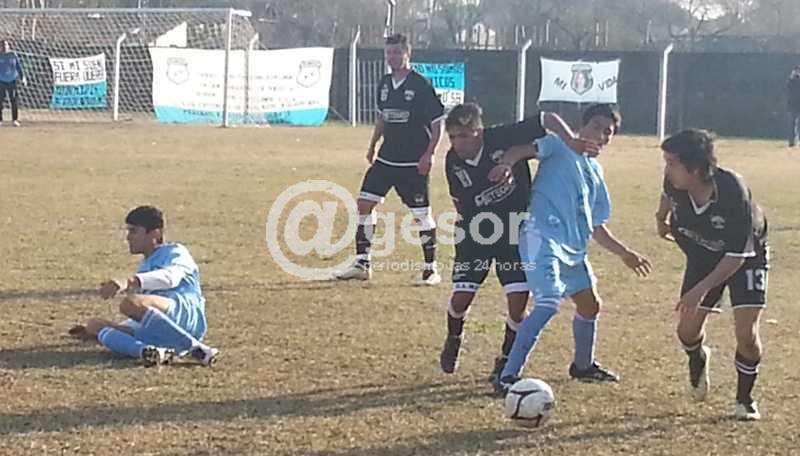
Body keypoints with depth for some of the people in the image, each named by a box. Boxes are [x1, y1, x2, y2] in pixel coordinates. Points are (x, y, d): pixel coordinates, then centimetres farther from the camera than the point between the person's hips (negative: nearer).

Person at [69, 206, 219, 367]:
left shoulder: (175, 252, 11)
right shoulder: (144, 267, 35)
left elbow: (170, 277, -15)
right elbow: (139, 321, 39)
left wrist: (129, 282, -32)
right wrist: (95, 333, 35)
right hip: (156, 333, 8)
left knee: (130, 302, -32)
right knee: (94, 324, -2)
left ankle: (196, 347, -28)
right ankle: (146, 350, -32)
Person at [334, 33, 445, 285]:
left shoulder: (421, 85, -11)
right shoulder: (384, 84, 9)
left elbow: (437, 122, -10)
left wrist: (428, 155, -16)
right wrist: (372, 146, 19)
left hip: (414, 163, -6)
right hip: (386, 158, 7)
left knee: (421, 214, -2)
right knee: (364, 203, 0)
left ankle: (431, 269, 11)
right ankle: (362, 264, 8)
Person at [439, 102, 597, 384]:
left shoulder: (504, 138, -23)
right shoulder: (453, 161, -11)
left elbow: (547, 119, -15)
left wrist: (572, 143, -27)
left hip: (514, 233, -2)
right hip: (476, 234, 2)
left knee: (518, 304, -8)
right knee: (461, 299, -5)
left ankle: (506, 361, 15)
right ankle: (454, 339, 30)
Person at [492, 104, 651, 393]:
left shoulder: (596, 173, 24)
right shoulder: (562, 147, 3)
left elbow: (596, 227, 28)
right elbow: (530, 149, -16)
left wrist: (624, 254, 28)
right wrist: (507, 163, -37)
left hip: (573, 248, 9)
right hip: (543, 237, -9)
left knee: (590, 305, 20)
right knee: (548, 304, -23)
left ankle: (583, 366, 45)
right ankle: (508, 377, -23)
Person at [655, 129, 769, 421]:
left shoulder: (734, 192, -39)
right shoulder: (675, 183, -26)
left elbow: (737, 255, -33)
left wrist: (701, 290, -36)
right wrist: (662, 218, 17)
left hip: (745, 257, -4)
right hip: (702, 255, 4)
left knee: (747, 335, -13)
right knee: (688, 329, 0)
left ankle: (745, 399, 11)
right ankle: (698, 360, 37)